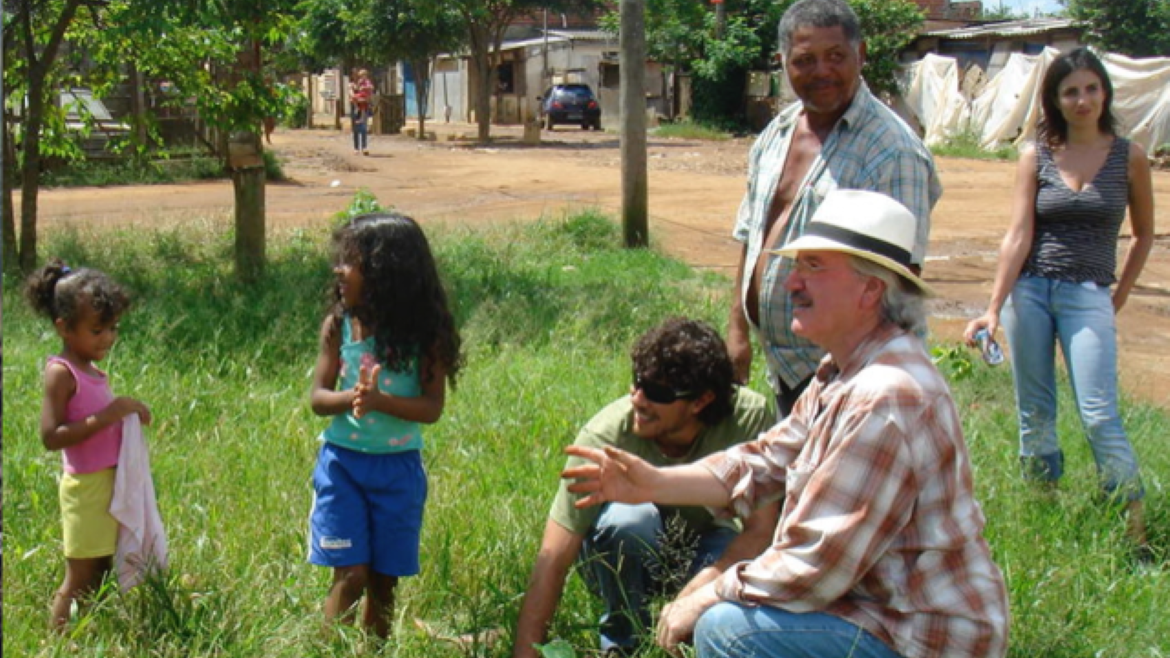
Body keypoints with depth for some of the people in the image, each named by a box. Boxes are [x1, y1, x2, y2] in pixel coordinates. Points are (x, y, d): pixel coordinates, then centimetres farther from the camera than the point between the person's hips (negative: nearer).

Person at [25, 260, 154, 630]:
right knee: (79, 580, -3)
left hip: (112, 483, 8)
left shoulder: (95, 373, 12)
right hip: (86, 486, -8)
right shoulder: (61, 373, -14)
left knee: (99, 574, 11)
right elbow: (50, 436, -22)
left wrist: (127, 414, 4)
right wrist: (105, 417, -26)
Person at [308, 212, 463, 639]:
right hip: (343, 461, 0)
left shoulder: (423, 333, -8)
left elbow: (432, 408, -11)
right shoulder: (339, 325, -2)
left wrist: (380, 400, -27)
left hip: (398, 467, 0)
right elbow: (318, 397, -1)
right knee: (351, 575, -6)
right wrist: (352, 396, -23)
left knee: (384, 580, 9)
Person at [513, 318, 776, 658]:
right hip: (621, 556, -1)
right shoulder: (605, 435, -30)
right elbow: (554, 559, -31)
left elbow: (760, 528, -26)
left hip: (703, 550, 1)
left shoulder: (749, 416, -26)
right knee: (628, 516, -35)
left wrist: (693, 596, -39)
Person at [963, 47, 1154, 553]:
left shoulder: (1128, 157, 3)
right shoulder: (1036, 157, 4)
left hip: (1088, 296, -2)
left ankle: (1136, 525, -4)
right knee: (1034, 416, 7)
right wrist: (994, 308, -10)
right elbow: (1019, 234, -3)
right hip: (1029, 291, 2)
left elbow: (1144, 235, 15)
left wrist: (1119, 297, 11)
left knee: (1099, 416, -11)